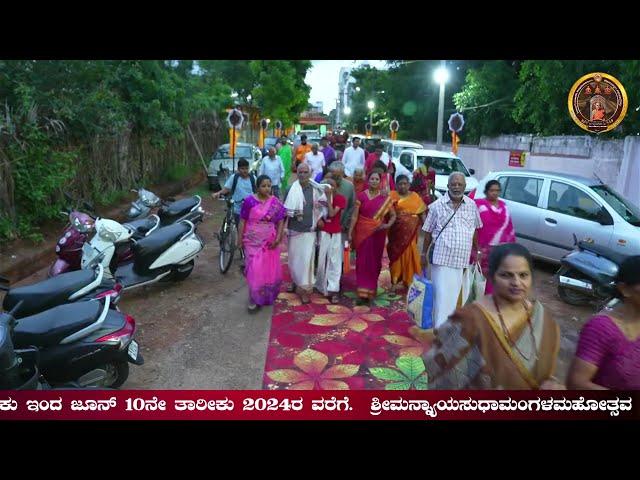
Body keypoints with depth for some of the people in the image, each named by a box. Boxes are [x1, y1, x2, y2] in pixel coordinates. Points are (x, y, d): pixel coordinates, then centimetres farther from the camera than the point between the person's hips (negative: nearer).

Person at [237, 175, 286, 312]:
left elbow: (281, 221, 1)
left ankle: (267, 295, 32)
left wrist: (278, 238, -8)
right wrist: (240, 238, -3)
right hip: (253, 241, -2)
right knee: (255, 269, -5)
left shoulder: (276, 203, -1)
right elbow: (242, 221, -2)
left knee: (269, 269, 11)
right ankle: (255, 298, 8)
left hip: (269, 241, 2)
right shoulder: (249, 201, -7)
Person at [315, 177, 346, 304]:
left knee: (335, 262, -3)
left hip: (336, 234, -2)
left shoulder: (341, 199, -4)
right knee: (322, 260, 6)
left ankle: (333, 290, -2)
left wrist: (329, 198, -17)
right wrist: (318, 219, -11)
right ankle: (322, 286, 22)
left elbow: (332, 213, -15)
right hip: (323, 233, 2)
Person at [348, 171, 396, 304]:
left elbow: (393, 215, 6)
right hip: (362, 233, -1)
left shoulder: (385, 198, 2)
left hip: (377, 234, 1)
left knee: (374, 261, 8)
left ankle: (371, 289, 25)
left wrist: (388, 225, -14)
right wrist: (350, 233, -6)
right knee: (363, 261, -1)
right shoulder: (361, 196, 0)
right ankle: (363, 291, 4)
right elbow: (354, 216, -2)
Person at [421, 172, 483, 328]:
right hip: (441, 258, -3)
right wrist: (424, 253, 5)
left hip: (462, 259, 3)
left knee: (454, 295, 10)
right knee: (442, 295, -4)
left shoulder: (471, 205, 4)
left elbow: (474, 230, 15)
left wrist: (477, 251, 17)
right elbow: (429, 232, 4)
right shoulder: (437, 205, -3)